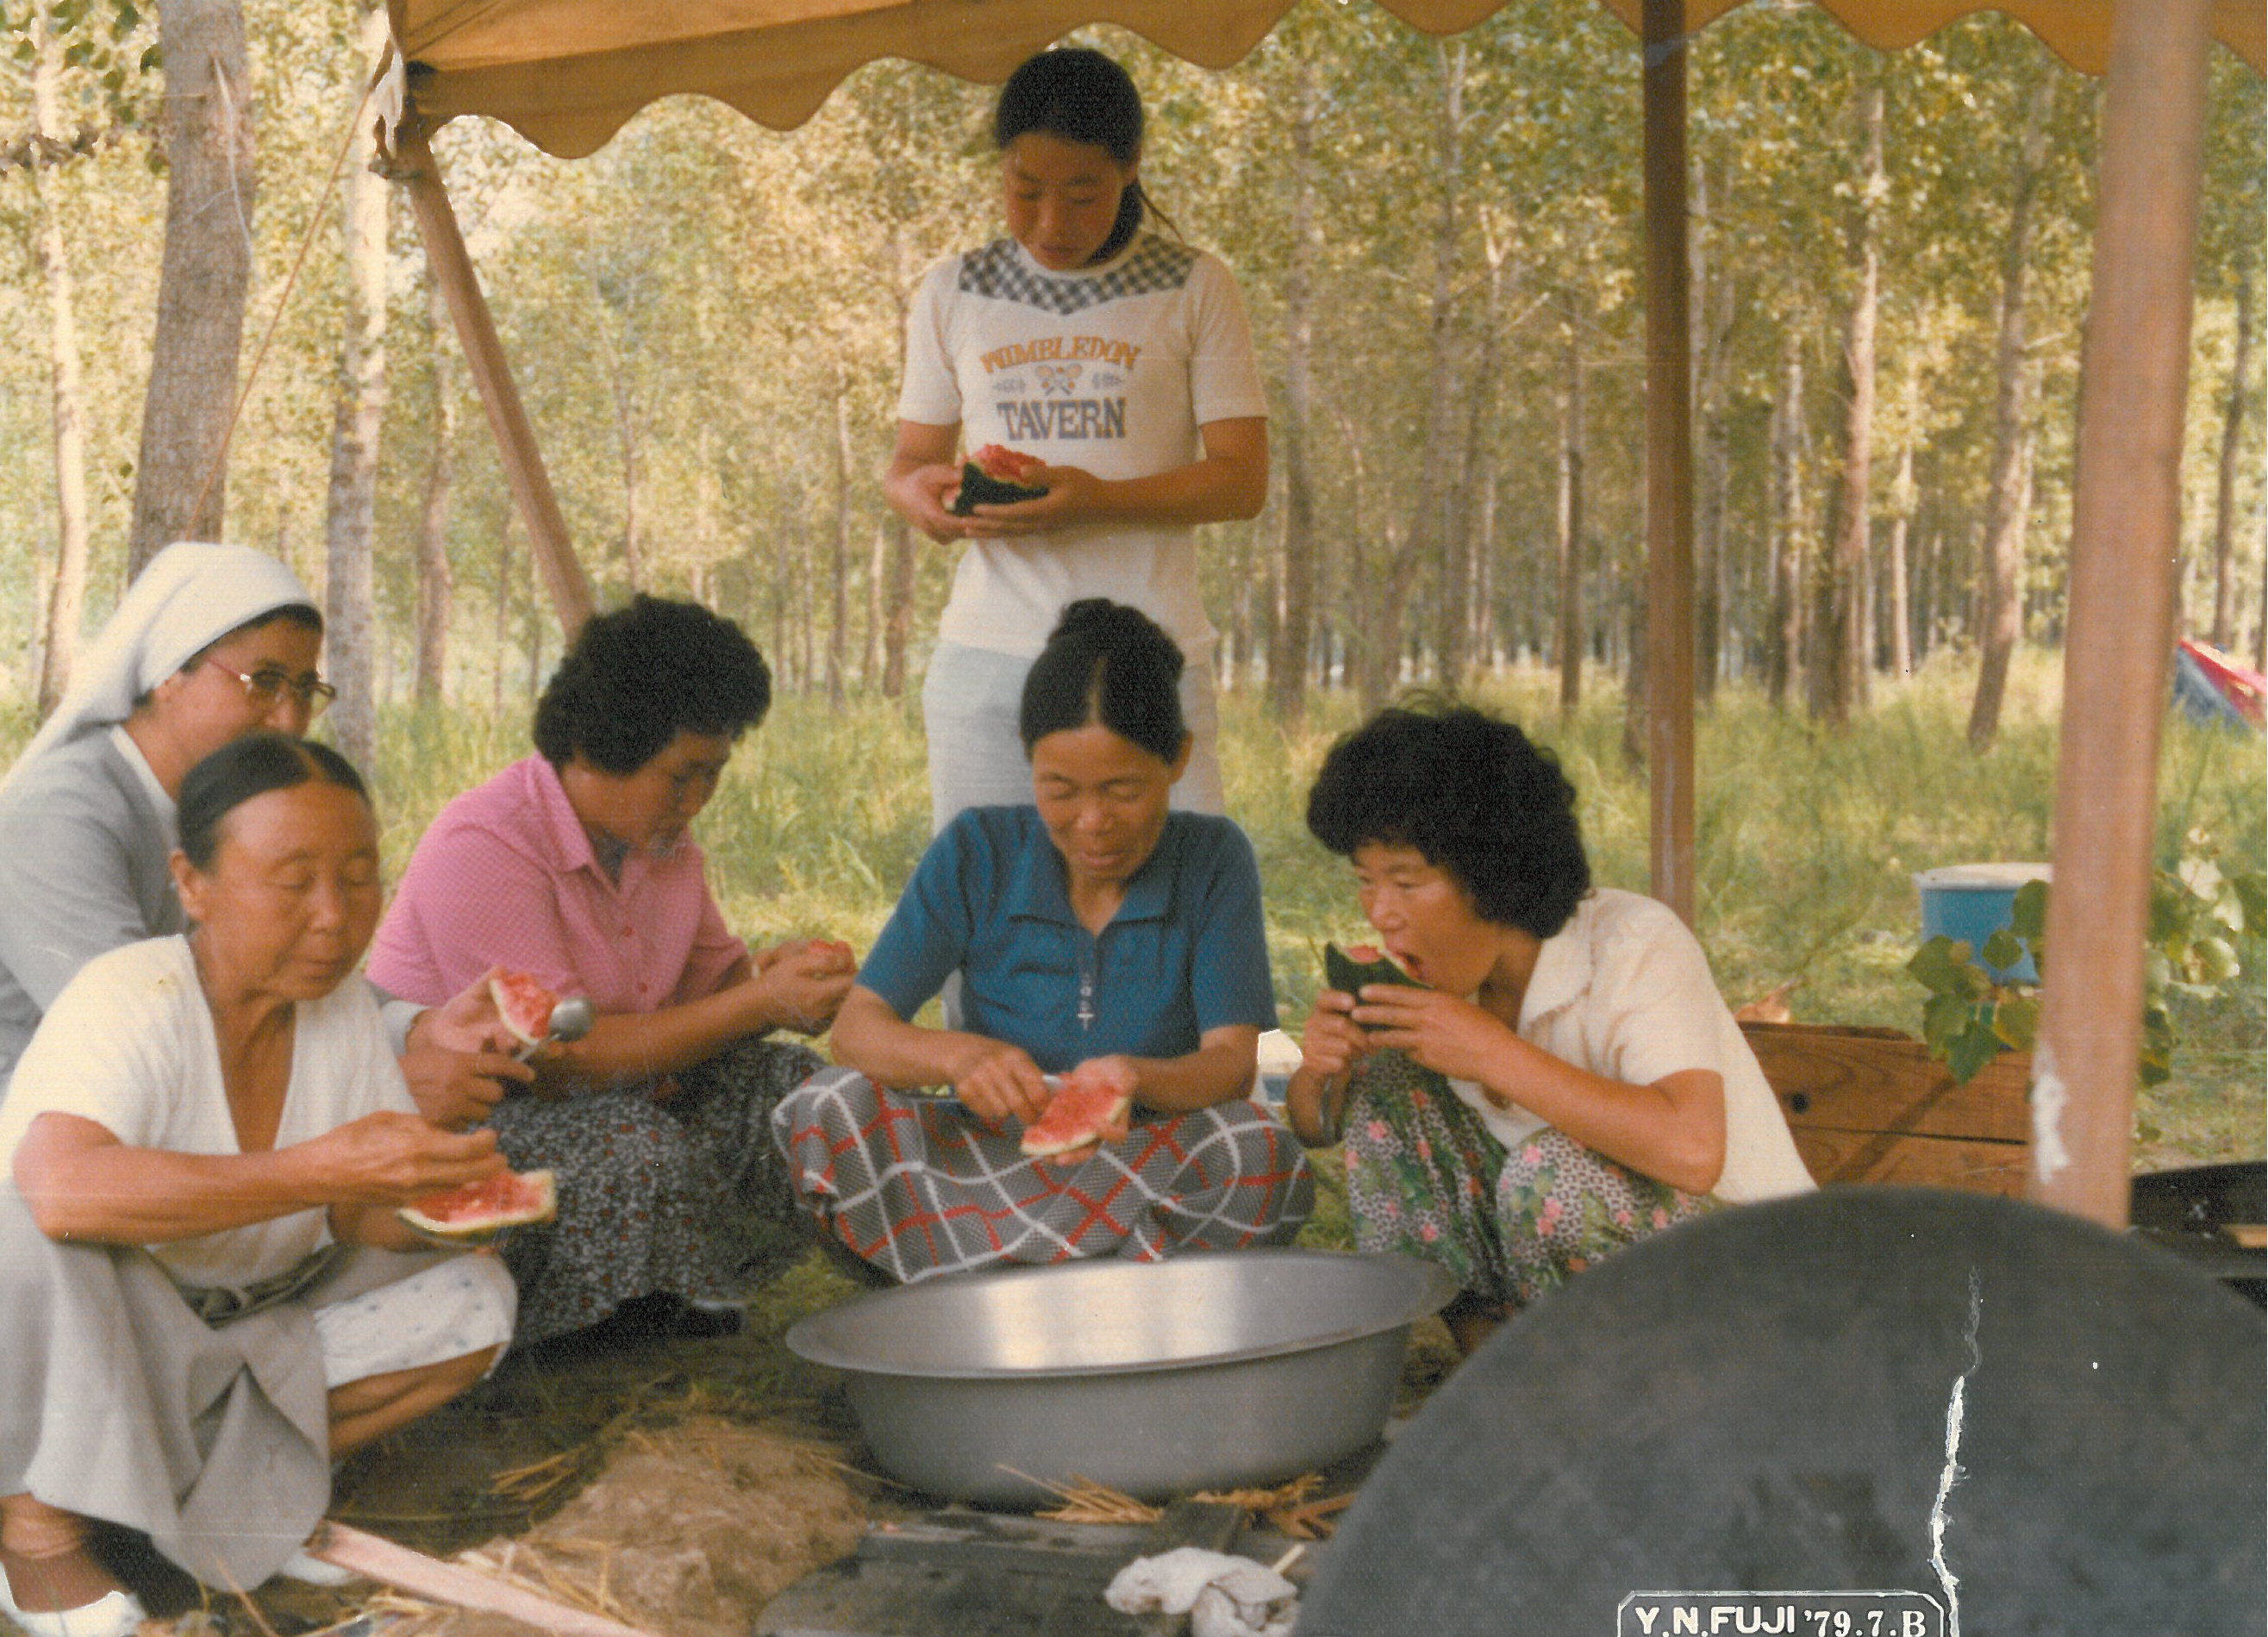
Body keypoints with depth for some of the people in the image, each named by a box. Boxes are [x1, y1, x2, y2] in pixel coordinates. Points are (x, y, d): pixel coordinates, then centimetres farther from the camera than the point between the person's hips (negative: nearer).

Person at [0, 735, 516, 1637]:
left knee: (469, 1299, -10)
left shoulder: (344, 1008, -5)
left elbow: (358, 1220, -1)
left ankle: (224, 1477, -1)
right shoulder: (130, 1000, -26)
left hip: (227, 1340, 6)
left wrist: (441, 1201, -26)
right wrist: (325, 1165, -46)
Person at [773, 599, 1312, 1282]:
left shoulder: (1213, 859, -3)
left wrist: (1136, 1079, -35)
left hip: (1147, 1171, 0)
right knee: (834, 1106, -26)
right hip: (988, 1161, 1)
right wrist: (957, 1055, -31)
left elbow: (1235, 1064, -11)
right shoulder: (979, 852, -3)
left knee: (1262, 1149, -33)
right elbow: (856, 1025, -8)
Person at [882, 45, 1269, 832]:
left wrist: (1098, 500, -16)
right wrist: (917, 492, -8)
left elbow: (1243, 479, 0)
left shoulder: (1194, 289, 4)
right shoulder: (953, 295, 11)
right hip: (988, 654, 2)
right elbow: (910, 457, 18)